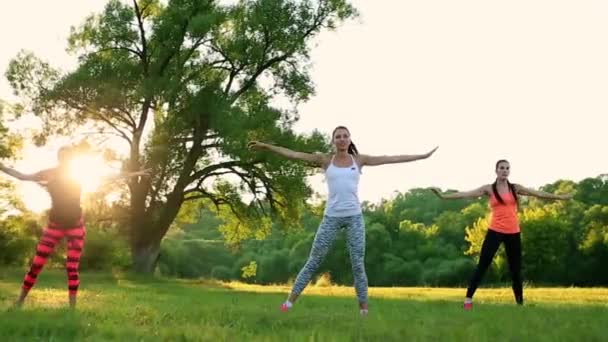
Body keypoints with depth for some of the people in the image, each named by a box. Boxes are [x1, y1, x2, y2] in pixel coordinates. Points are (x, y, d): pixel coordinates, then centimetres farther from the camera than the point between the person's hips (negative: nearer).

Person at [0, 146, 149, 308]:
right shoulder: (50, 173, -1)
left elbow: (110, 177, 2)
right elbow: (23, 176, 5)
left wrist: (135, 174, -1)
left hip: (75, 225, 0)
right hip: (55, 224, 0)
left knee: (72, 268, -3)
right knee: (36, 265, -3)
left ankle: (72, 308, 2)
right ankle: (19, 302, 10)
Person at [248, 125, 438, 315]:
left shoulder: (359, 160, 8)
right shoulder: (325, 160, 6)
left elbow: (390, 158, 9)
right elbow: (294, 154, 2)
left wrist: (422, 156, 9)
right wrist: (266, 146, -4)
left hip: (354, 217, 0)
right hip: (332, 217, 0)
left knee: (358, 265, 0)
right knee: (313, 262, 1)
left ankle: (364, 308, 7)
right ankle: (289, 301, 8)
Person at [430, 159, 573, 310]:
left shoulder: (515, 188, 8)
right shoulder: (489, 189, 1)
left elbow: (538, 193, 11)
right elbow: (466, 194, -7)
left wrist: (560, 197, 11)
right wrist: (444, 196, -16)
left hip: (513, 233, 3)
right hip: (495, 232, -2)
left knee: (515, 269, 10)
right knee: (482, 266, -6)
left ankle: (520, 302, 21)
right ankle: (468, 299, -5)